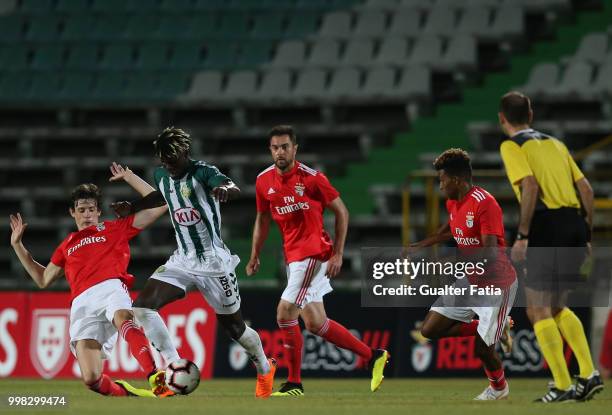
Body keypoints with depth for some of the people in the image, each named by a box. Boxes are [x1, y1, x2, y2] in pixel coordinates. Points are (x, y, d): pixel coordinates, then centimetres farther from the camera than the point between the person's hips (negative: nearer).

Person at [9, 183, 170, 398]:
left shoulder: (114, 228, 25)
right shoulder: (67, 246, 35)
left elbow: (158, 206, 22)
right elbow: (43, 279, 42)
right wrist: (17, 245, 41)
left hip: (111, 288, -3)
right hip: (81, 303, 3)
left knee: (123, 320, -45)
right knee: (91, 379, -21)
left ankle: (156, 378, -61)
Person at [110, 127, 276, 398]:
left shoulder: (203, 173, -17)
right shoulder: (162, 176, 3)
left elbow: (234, 189, -38)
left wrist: (225, 189, -62)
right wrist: (132, 208, 12)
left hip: (214, 262, -6)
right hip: (182, 261, 6)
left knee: (233, 327, 6)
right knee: (142, 307, -15)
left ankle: (265, 369, 37)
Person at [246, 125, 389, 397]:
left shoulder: (311, 178, -11)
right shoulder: (264, 181, 6)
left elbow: (341, 211, -4)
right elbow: (262, 219, 20)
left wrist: (338, 254, -8)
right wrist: (255, 256, 13)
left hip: (314, 254, -7)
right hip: (293, 256, 7)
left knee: (285, 314, -13)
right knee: (315, 322, 7)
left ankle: (294, 383, -3)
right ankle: (373, 356, 17)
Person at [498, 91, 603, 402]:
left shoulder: (512, 146, 1)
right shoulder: (555, 144, 21)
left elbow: (530, 186, -15)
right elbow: (586, 189, 16)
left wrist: (522, 236, -14)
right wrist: (587, 234, 20)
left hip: (548, 228, -7)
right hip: (575, 225, 7)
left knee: (539, 312, 1)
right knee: (557, 309, 20)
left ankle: (563, 386, -5)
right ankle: (589, 374, 7)